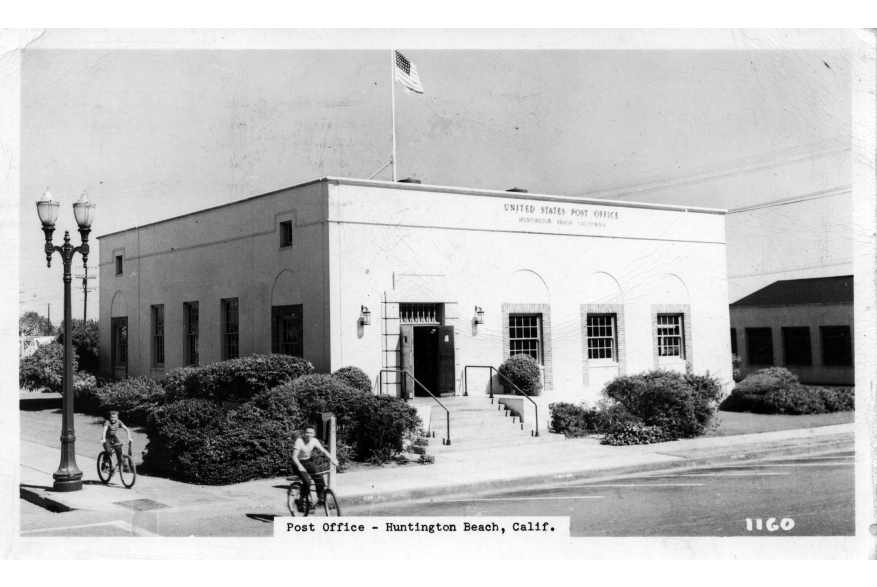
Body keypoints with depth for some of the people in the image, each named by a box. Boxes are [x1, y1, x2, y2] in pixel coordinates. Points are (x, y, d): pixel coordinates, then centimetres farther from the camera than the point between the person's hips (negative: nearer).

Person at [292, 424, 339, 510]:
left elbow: (323, 450, -13)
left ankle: (320, 499, 3)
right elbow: (294, 456, -30)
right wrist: (300, 466, -46)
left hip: (308, 462, 5)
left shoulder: (314, 441, -7)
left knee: (319, 478, -14)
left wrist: (332, 458, -29)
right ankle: (300, 501, -6)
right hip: (299, 463, -5)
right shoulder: (299, 441, -23)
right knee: (307, 481, -25)